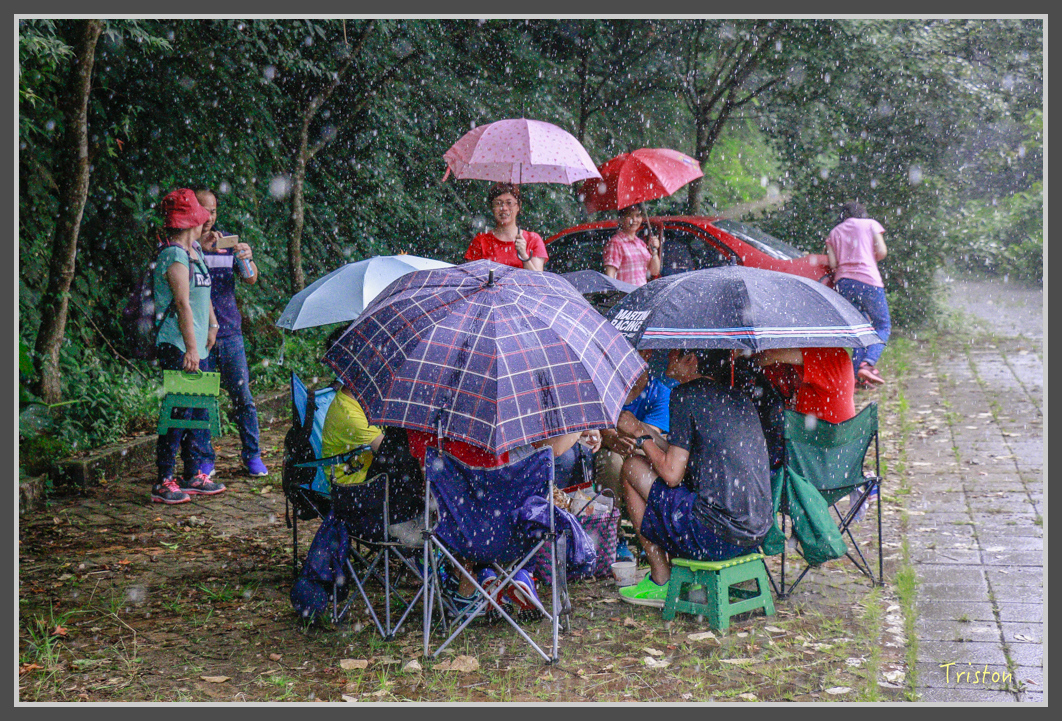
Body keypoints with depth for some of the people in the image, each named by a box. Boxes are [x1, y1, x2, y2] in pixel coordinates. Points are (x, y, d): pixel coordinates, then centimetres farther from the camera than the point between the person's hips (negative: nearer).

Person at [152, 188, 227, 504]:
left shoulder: (193, 252, 15)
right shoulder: (175, 257, -15)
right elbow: (183, 305, -21)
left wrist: (212, 325, 27)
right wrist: (191, 348, -25)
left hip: (195, 346, 10)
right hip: (178, 348, -10)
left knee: (198, 409, 13)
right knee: (179, 411, -8)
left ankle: (192, 477, 22)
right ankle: (164, 483, -2)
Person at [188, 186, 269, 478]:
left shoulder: (228, 242, 12)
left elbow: (251, 279, 4)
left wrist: (248, 259, -17)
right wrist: (200, 246, -26)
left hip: (229, 333, 2)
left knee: (242, 396, 2)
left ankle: (252, 455, 12)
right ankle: (204, 459, 11)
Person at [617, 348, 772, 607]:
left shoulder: (686, 395, -7)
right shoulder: (740, 398, 15)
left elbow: (672, 474, -10)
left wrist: (644, 441, 7)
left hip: (715, 537, -8)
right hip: (757, 533, 8)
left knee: (633, 470, 8)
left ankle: (661, 582, 13)